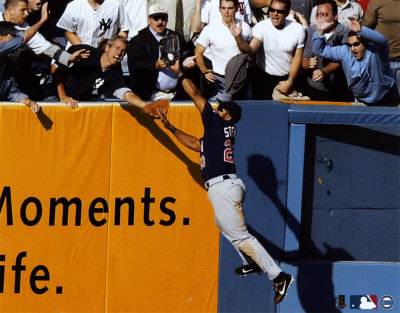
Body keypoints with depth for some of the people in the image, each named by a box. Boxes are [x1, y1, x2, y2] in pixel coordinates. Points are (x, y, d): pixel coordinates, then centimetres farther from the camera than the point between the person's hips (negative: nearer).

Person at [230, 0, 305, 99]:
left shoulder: (297, 29, -8)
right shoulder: (261, 27, -16)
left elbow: (297, 58, -1)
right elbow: (250, 50, -30)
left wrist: (290, 81, -5)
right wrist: (238, 37, -48)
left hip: (287, 78, 2)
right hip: (264, 79, -2)